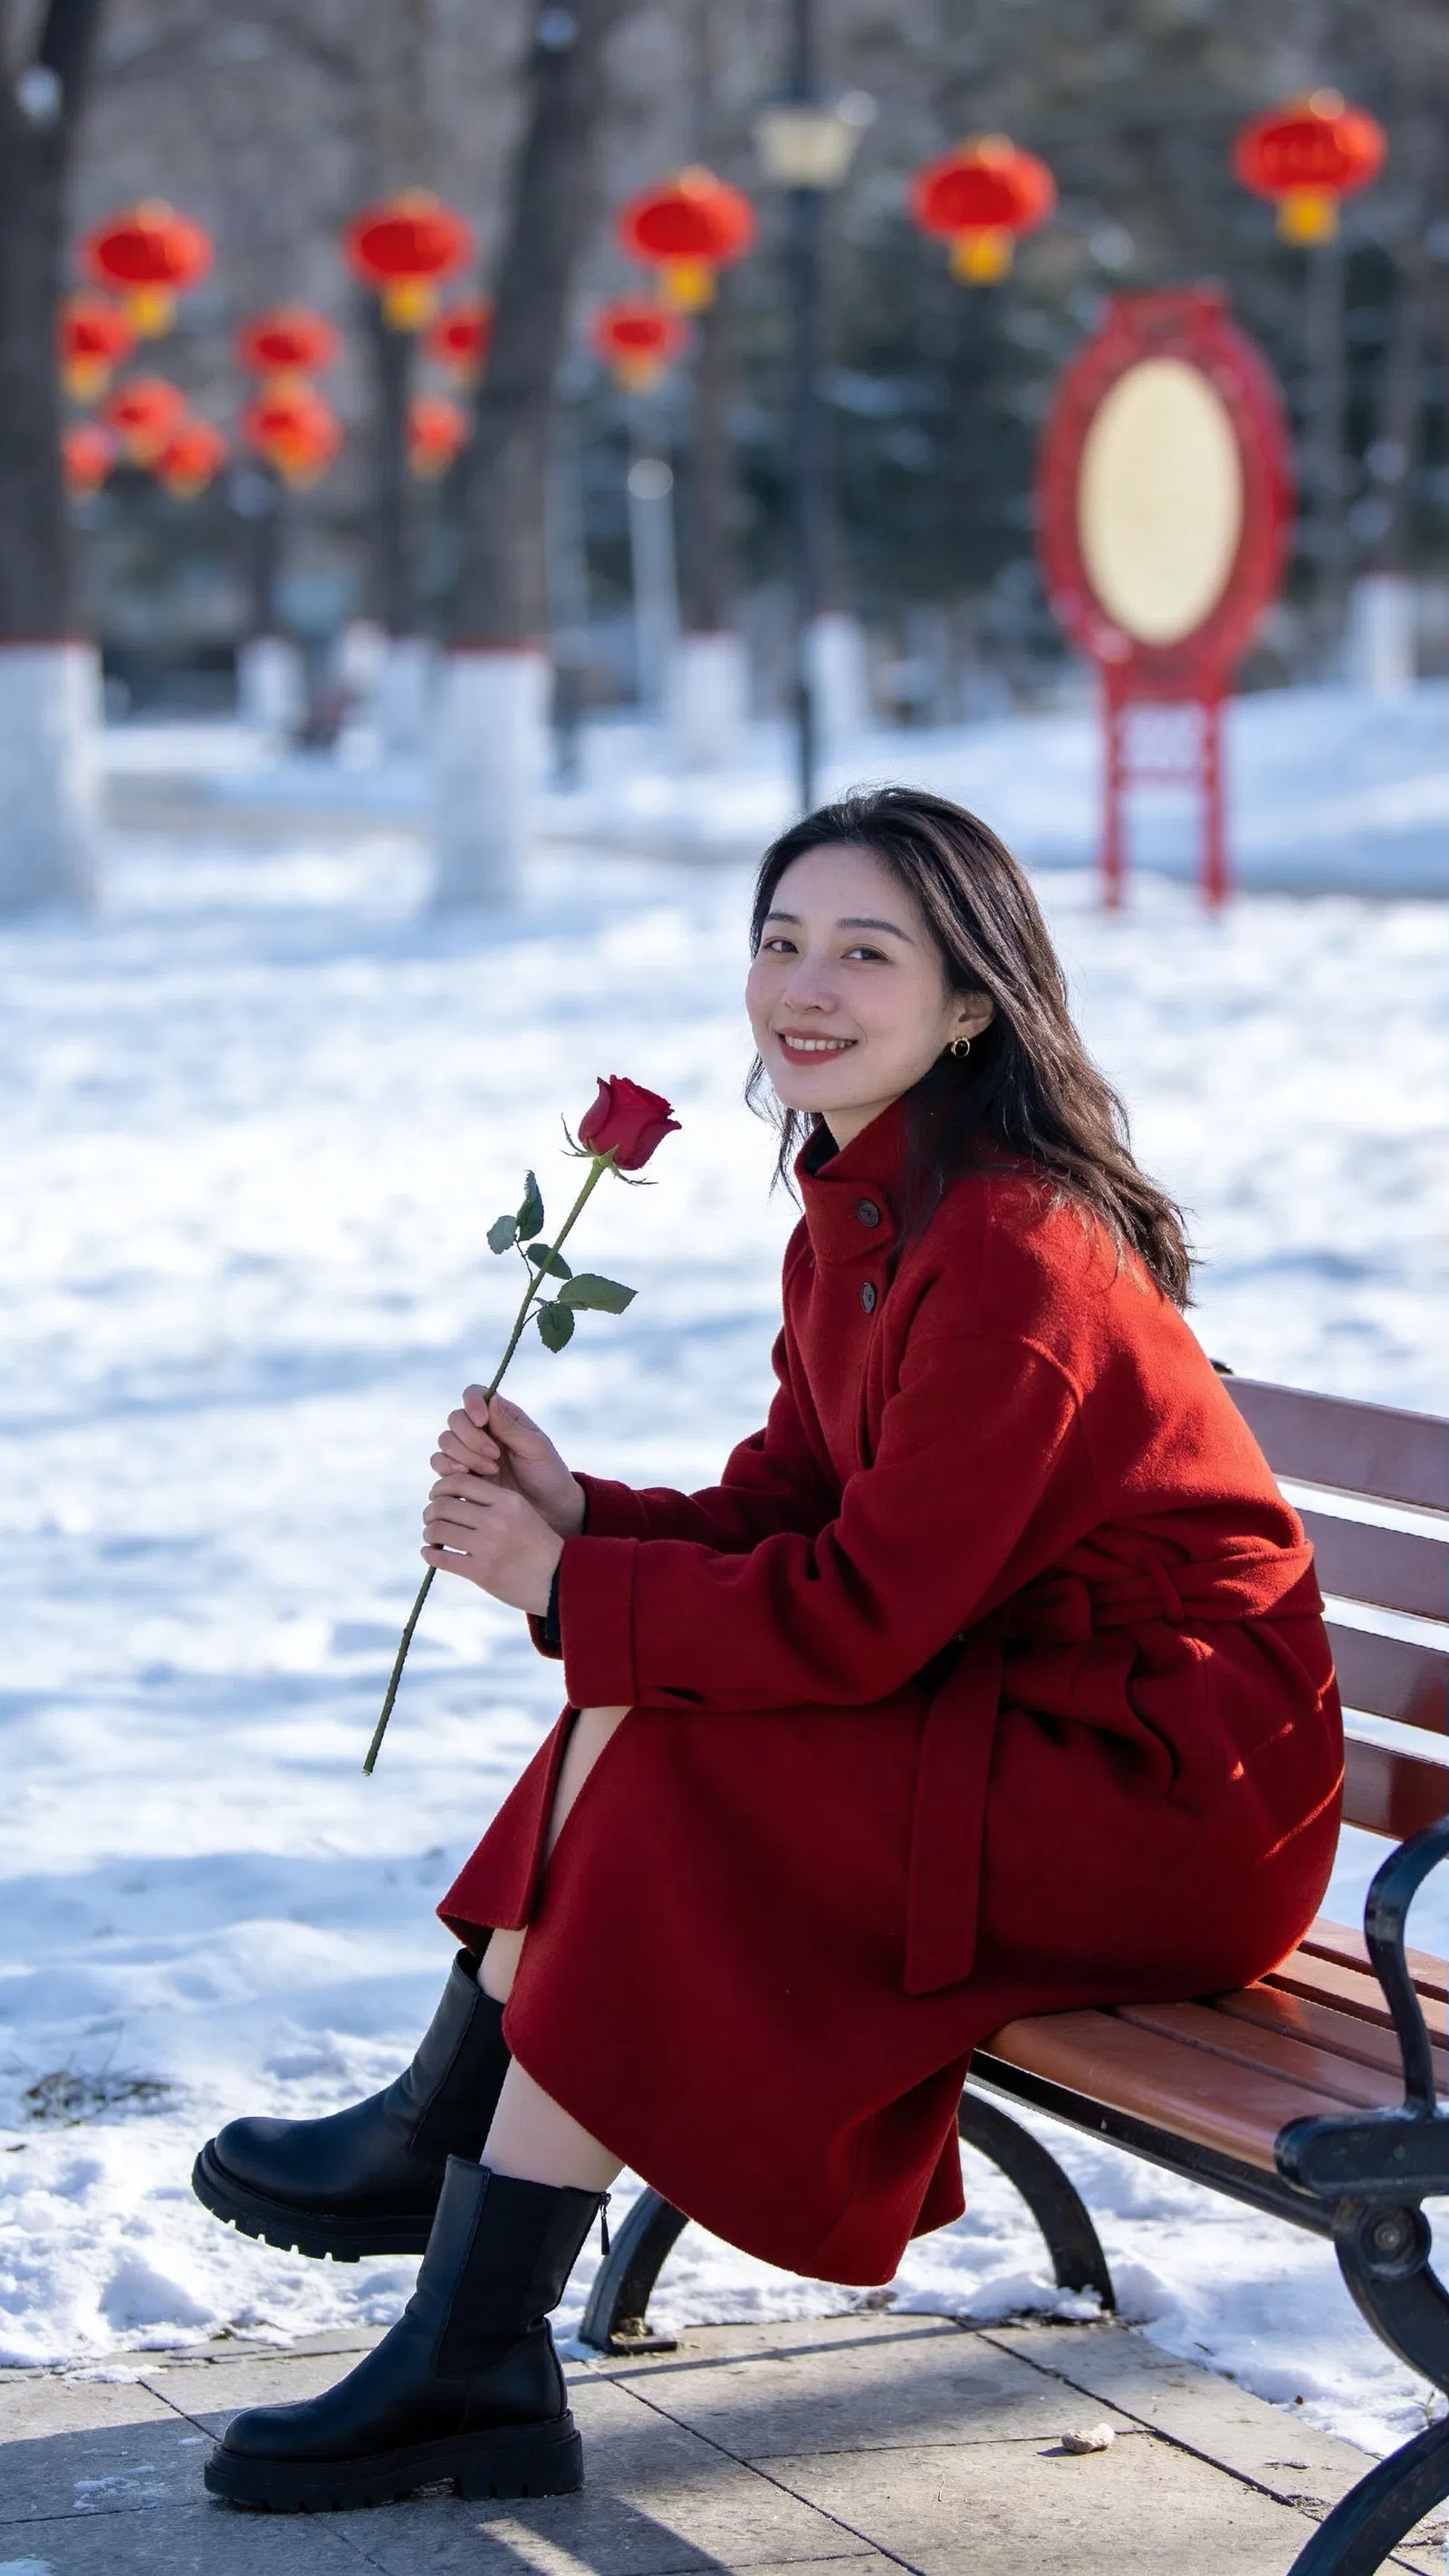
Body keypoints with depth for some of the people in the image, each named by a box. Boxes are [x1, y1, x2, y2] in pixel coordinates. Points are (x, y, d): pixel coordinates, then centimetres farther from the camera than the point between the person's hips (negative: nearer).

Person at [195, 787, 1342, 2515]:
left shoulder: (1013, 1253, -23)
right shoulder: (854, 1216, 7)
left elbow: (867, 1610, -24)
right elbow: (784, 1516, 8)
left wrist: (569, 1587, -14)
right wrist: (575, 1514, -9)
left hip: (1168, 1790, -9)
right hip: (1016, 1724, 9)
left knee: (675, 1789, -19)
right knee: (636, 1715, -2)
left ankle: (472, 2370, -11)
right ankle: (438, 2143, 6)